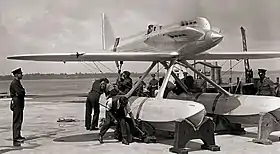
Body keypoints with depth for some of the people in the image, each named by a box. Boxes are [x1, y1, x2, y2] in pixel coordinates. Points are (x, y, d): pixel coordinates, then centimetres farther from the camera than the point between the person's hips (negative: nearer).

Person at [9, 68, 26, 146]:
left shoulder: (17, 82, 17)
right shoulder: (14, 83, -15)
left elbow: (23, 92, 16)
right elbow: (20, 92, -21)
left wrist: (22, 93, -3)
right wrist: (23, 92, -2)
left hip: (20, 103, 10)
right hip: (17, 102, -10)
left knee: (19, 120, 18)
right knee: (17, 121, -11)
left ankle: (18, 136, 30)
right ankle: (16, 139, -12)